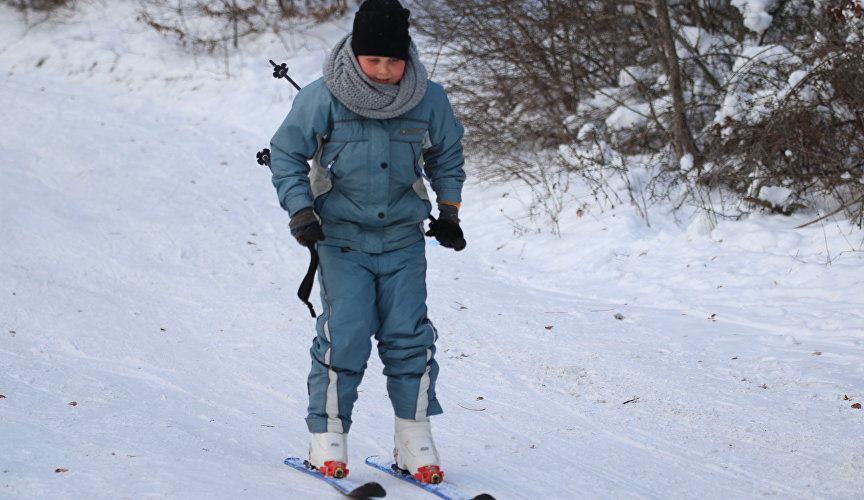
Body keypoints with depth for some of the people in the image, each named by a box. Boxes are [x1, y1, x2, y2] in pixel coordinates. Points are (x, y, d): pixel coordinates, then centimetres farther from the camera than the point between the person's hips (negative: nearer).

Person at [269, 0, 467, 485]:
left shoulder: (429, 101, -4)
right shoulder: (323, 99, -11)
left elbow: (447, 156, 15)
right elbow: (287, 153, 0)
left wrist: (449, 212, 13)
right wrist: (300, 212, -7)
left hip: (404, 240, 2)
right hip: (342, 238, -2)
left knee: (409, 336, 0)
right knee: (344, 334, -9)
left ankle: (415, 439, 11)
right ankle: (328, 437, 3)